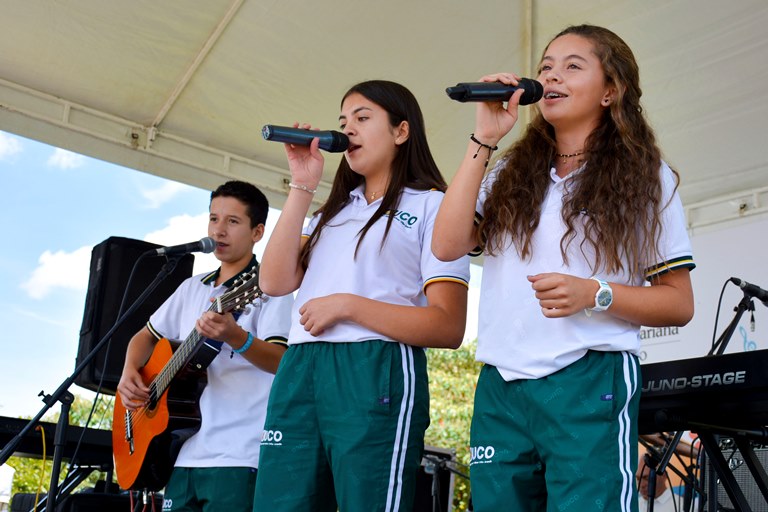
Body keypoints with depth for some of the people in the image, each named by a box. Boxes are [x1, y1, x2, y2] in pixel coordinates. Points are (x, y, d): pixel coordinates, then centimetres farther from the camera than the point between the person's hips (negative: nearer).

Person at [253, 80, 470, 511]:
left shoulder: (431, 205, 3)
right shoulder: (333, 211, 23)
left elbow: (448, 327, -7)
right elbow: (276, 281, 8)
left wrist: (347, 305, -13)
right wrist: (302, 188, 7)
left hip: (377, 374, -6)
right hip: (299, 373, 6)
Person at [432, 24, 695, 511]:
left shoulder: (643, 177, 6)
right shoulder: (511, 173, 14)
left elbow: (680, 303, 4)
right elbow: (447, 245, -2)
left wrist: (594, 294, -15)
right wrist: (483, 140, -1)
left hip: (591, 384, -3)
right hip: (500, 386, 3)